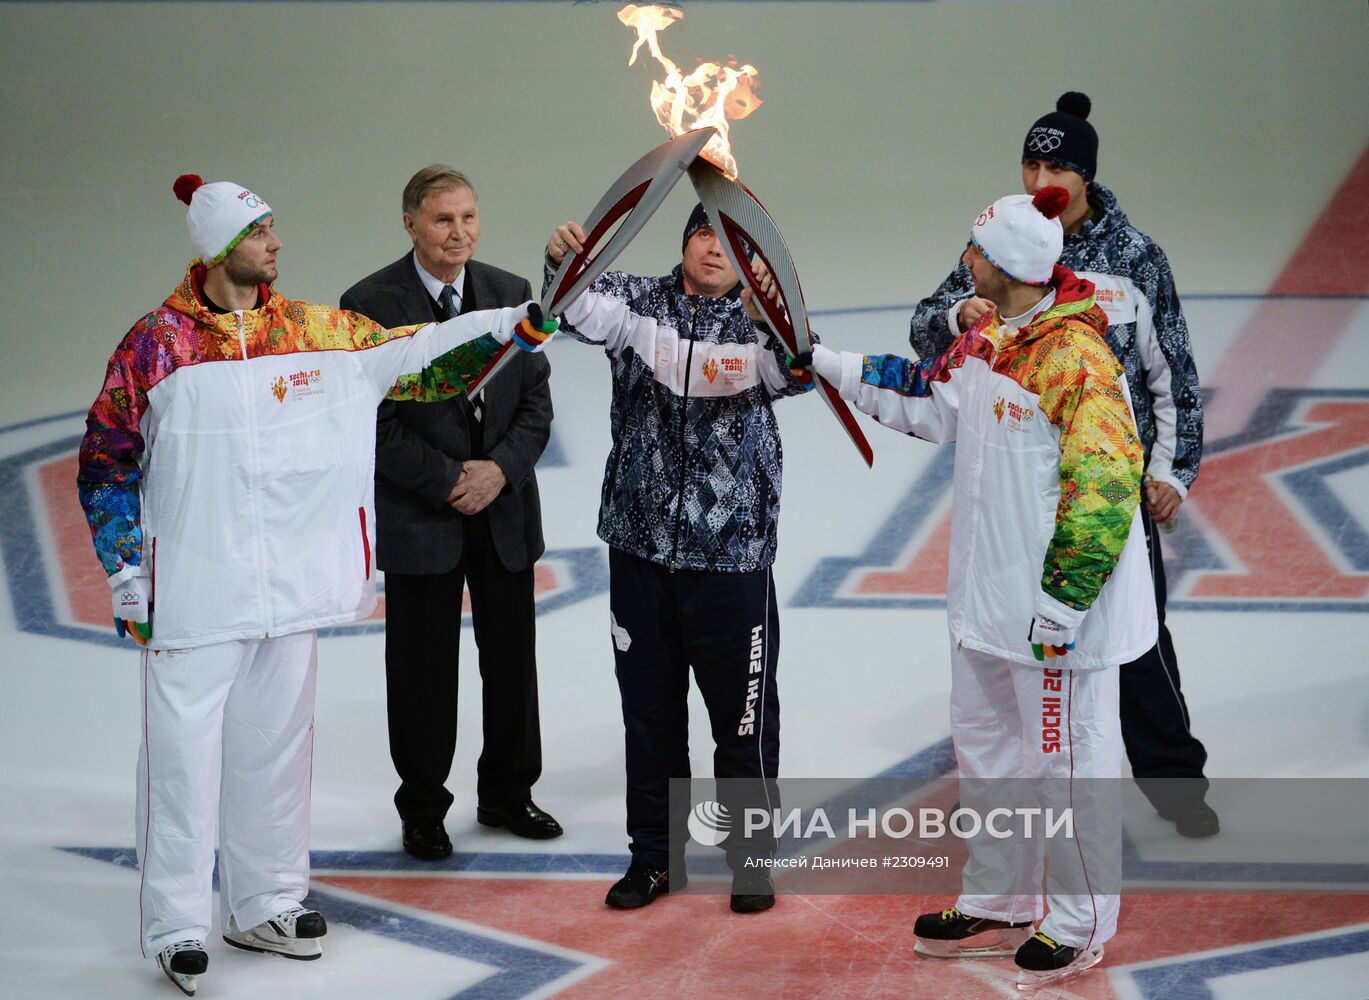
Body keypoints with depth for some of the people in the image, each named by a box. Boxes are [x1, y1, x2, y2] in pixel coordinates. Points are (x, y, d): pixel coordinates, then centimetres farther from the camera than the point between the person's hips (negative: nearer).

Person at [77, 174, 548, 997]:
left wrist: (509, 326, -7)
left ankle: (266, 905, 27)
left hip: (290, 588, 4)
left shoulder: (317, 332, 4)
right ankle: (177, 928, 10)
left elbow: (415, 357, 4)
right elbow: (107, 462, -1)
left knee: (276, 746, 13)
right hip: (192, 591, -4)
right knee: (184, 755, 0)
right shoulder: (156, 343, -6)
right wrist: (125, 569, -3)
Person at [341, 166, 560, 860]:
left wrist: (499, 469, -11)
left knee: (512, 659, 12)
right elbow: (374, 421, -11)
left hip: (505, 511, 4)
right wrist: (448, 481, -14)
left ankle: (506, 794, 28)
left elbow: (536, 404, 5)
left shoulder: (512, 295, 4)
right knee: (423, 668, 5)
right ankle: (423, 808, 19)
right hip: (418, 516, -4)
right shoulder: (370, 304, -9)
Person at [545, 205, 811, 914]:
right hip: (641, 545, 2)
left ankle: (750, 857, 24)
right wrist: (564, 264, -41)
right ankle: (656, 856, 29)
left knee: (743, 713, 7)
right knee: (649, 710, 15)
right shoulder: (639, 304, 0)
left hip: (732, 554, -2)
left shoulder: (758, 322, -5)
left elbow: (795, 372, -25)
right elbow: (584, 311, -19)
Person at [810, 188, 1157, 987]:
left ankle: (1079, 923, 19)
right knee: (986, 747, 20)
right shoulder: (987, 339, 4)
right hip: (988, 594, 10)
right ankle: (998, 907, 35)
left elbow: (1104, 487, -25)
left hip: (1056, 608, -10)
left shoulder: (1076, 360, -23)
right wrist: (833, 367, 18)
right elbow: (931, 402, 20)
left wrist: (1063, 601, -23)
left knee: (1067, 757, 4)